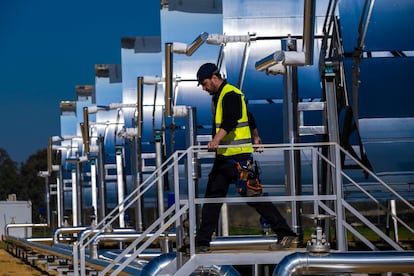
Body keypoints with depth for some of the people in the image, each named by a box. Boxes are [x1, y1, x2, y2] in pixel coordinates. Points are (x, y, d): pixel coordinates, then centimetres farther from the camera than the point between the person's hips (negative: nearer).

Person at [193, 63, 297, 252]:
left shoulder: (230, 95, -12)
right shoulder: (219, 96, 21)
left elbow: (230, 121, -30)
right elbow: (248, 117, 33)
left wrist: (216, 140, -45)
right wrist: (256, 137, 45)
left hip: (238, 156, -10)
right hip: (224, 157, 10)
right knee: (213, 196, 5)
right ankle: (202, 241, 5)